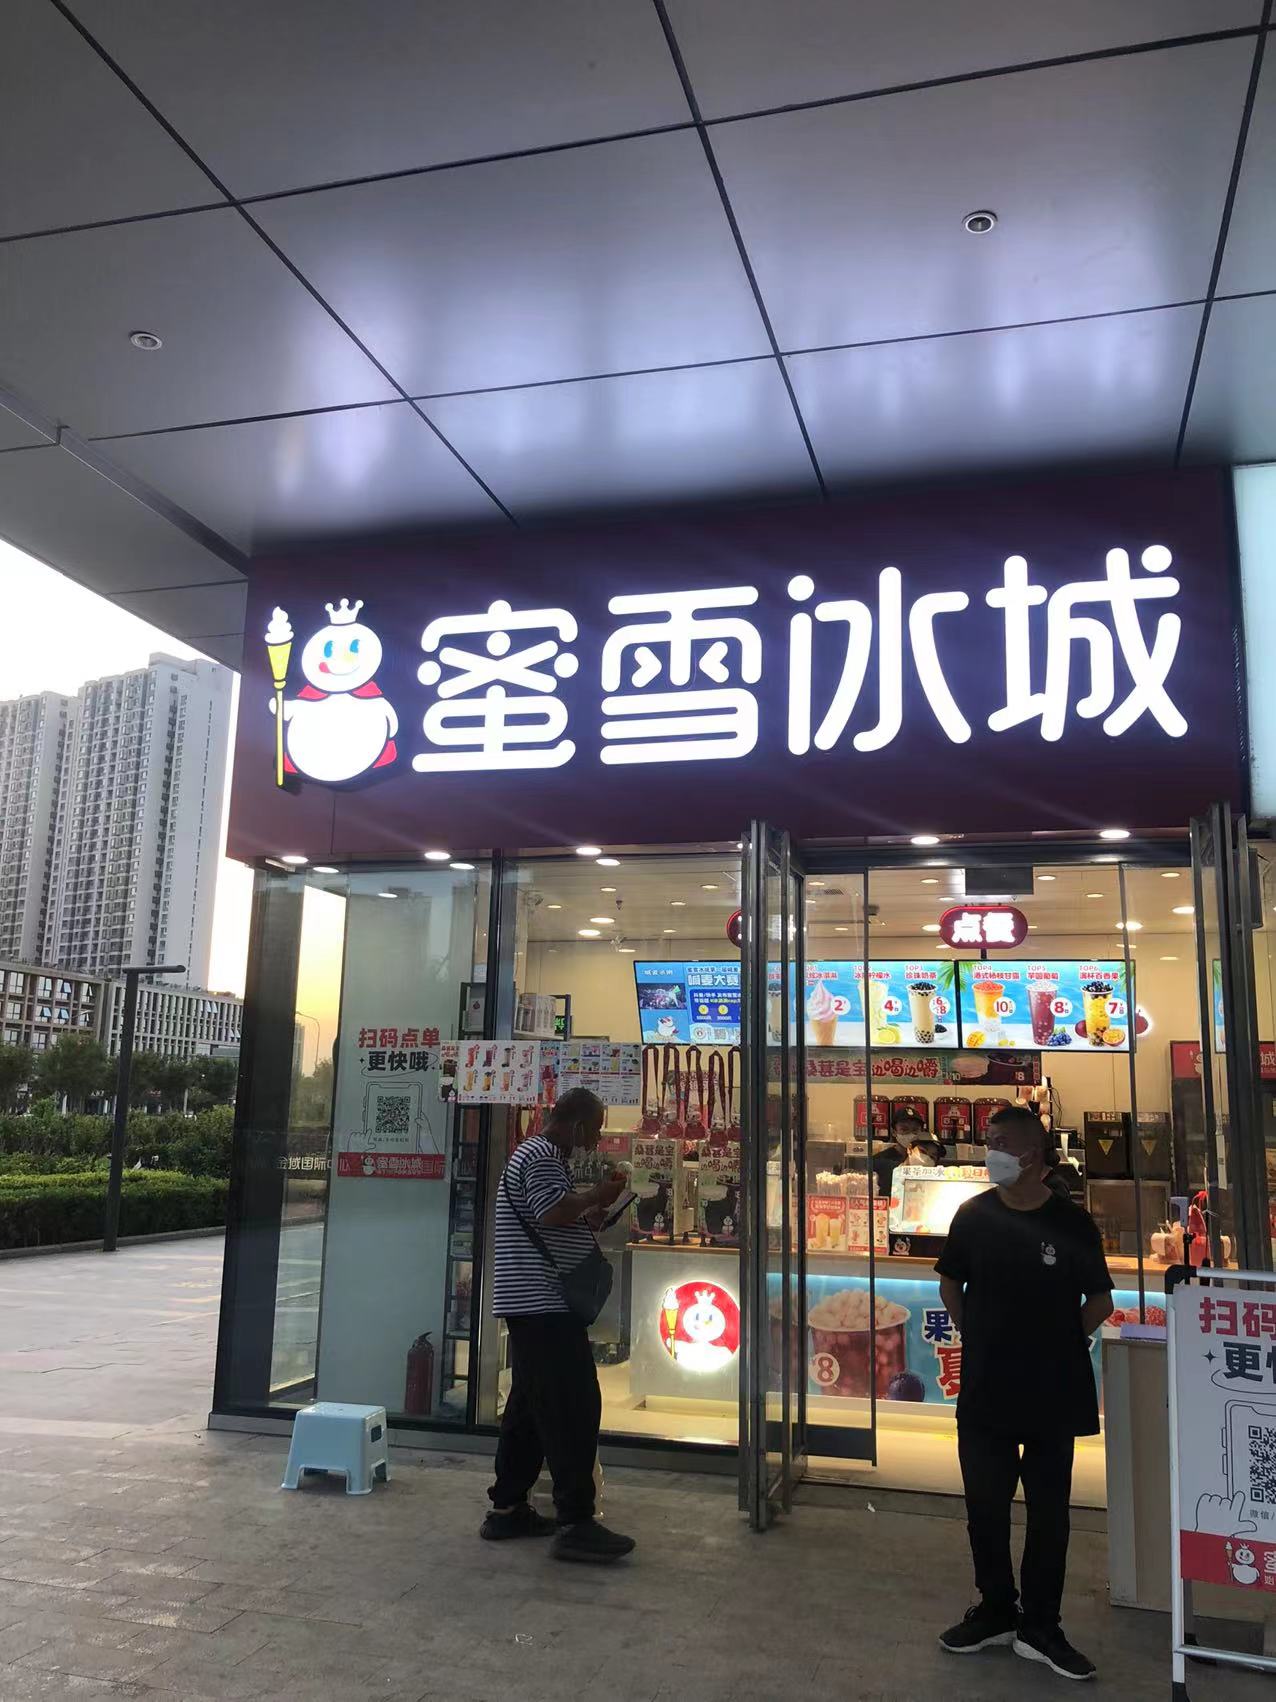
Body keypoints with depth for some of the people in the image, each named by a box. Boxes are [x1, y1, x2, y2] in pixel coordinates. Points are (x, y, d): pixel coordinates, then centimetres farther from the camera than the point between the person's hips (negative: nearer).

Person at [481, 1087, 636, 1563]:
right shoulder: (541, 1156, -11)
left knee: (530, 1406, 14)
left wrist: (590, 1215, 14)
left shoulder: (537, 1155, 22)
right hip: (545, 1304, -11)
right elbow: (553, 1211, -25)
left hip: (532, 1306, 11)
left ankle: (508, 1507, 19)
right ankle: (575, 1522, -11)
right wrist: (597, 1196, -10)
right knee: (574, 1408, -11)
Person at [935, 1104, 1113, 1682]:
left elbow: (1099, 1301, 3)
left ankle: (1039, 1629, 26)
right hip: (984, 1391, 2)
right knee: (985, 1509, 13)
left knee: (1048, 1513, 10)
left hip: (1053, 1394, -2)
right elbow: (950, 1283, 10)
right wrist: (975, 1337, 4)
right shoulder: (974, 1216, -5)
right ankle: (996, 1612, 33)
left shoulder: (1071, 1223, -10)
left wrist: (1061, 1343, 0)